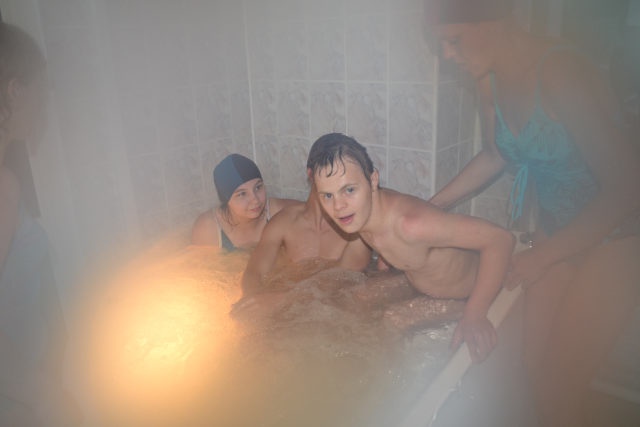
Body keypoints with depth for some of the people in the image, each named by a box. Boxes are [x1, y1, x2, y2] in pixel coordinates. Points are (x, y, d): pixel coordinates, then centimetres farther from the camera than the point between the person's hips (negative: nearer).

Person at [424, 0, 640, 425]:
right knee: (537, 364, 13)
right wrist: (433, 206, 9)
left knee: (559, 388, -4)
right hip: (555, 227, 7)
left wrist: (542, 257, -18)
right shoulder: (490, 81, -4)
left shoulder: (561, 71, -27)